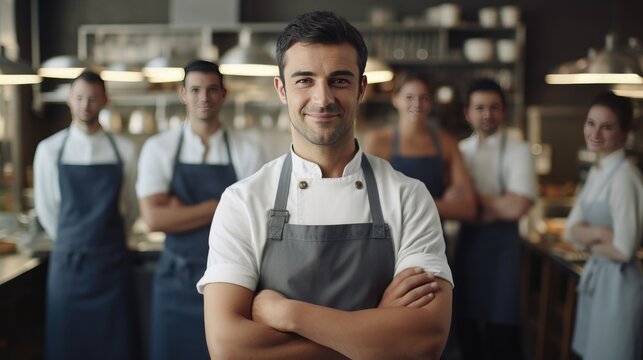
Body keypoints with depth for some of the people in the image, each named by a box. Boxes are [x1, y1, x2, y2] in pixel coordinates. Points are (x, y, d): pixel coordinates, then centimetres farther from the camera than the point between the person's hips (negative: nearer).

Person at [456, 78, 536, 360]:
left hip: (501, 242, -4)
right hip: (467, 239, 4)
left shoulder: (517, 151, -7)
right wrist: (493, 207, -14)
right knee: (467, 322, 15)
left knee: (501, 326, 5)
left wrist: (474, 198, -7)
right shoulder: (459, 151, 6)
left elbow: (516, 207, -17)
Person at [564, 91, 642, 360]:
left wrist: (587, 238, -5)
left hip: (619, 282, -8)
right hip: (594, 276, 8)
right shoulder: (596, 171, 7)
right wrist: (598, 233, -16)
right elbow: (571, 228, 5)